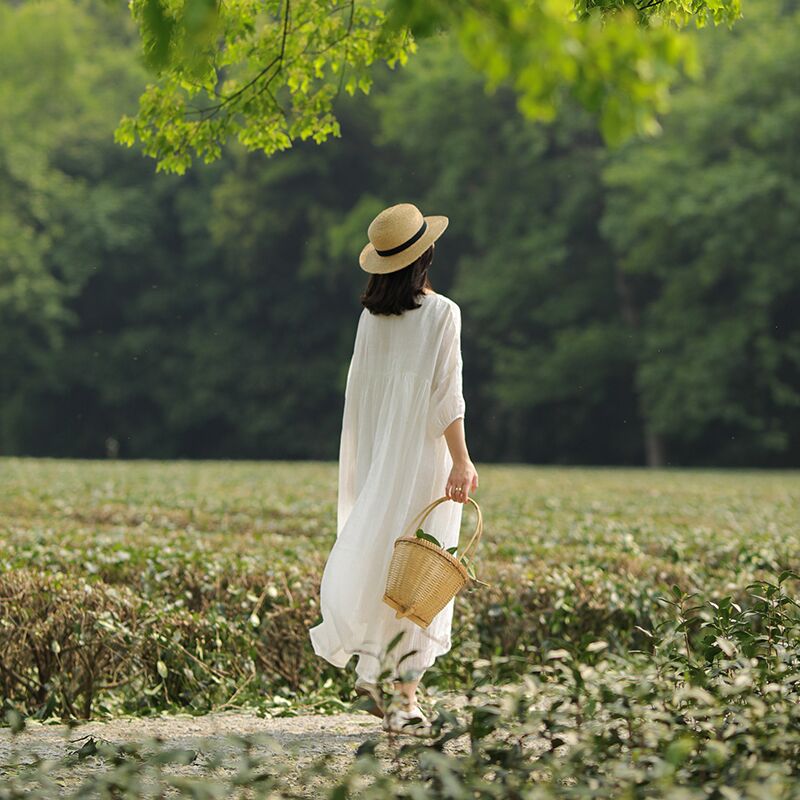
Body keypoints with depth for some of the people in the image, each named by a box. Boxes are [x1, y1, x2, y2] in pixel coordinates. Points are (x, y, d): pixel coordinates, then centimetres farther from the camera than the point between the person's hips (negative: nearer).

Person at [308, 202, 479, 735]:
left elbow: (359, 388, 10)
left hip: (377, 451, 5)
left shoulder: (371, 316, 5)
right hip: (425, 452, -5)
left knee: (376, 553, 11)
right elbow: (446, 394, -14)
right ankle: (406, 692, 1)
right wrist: (461, 461, -12)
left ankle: (368, 668, 2)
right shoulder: (442, 313, -10)